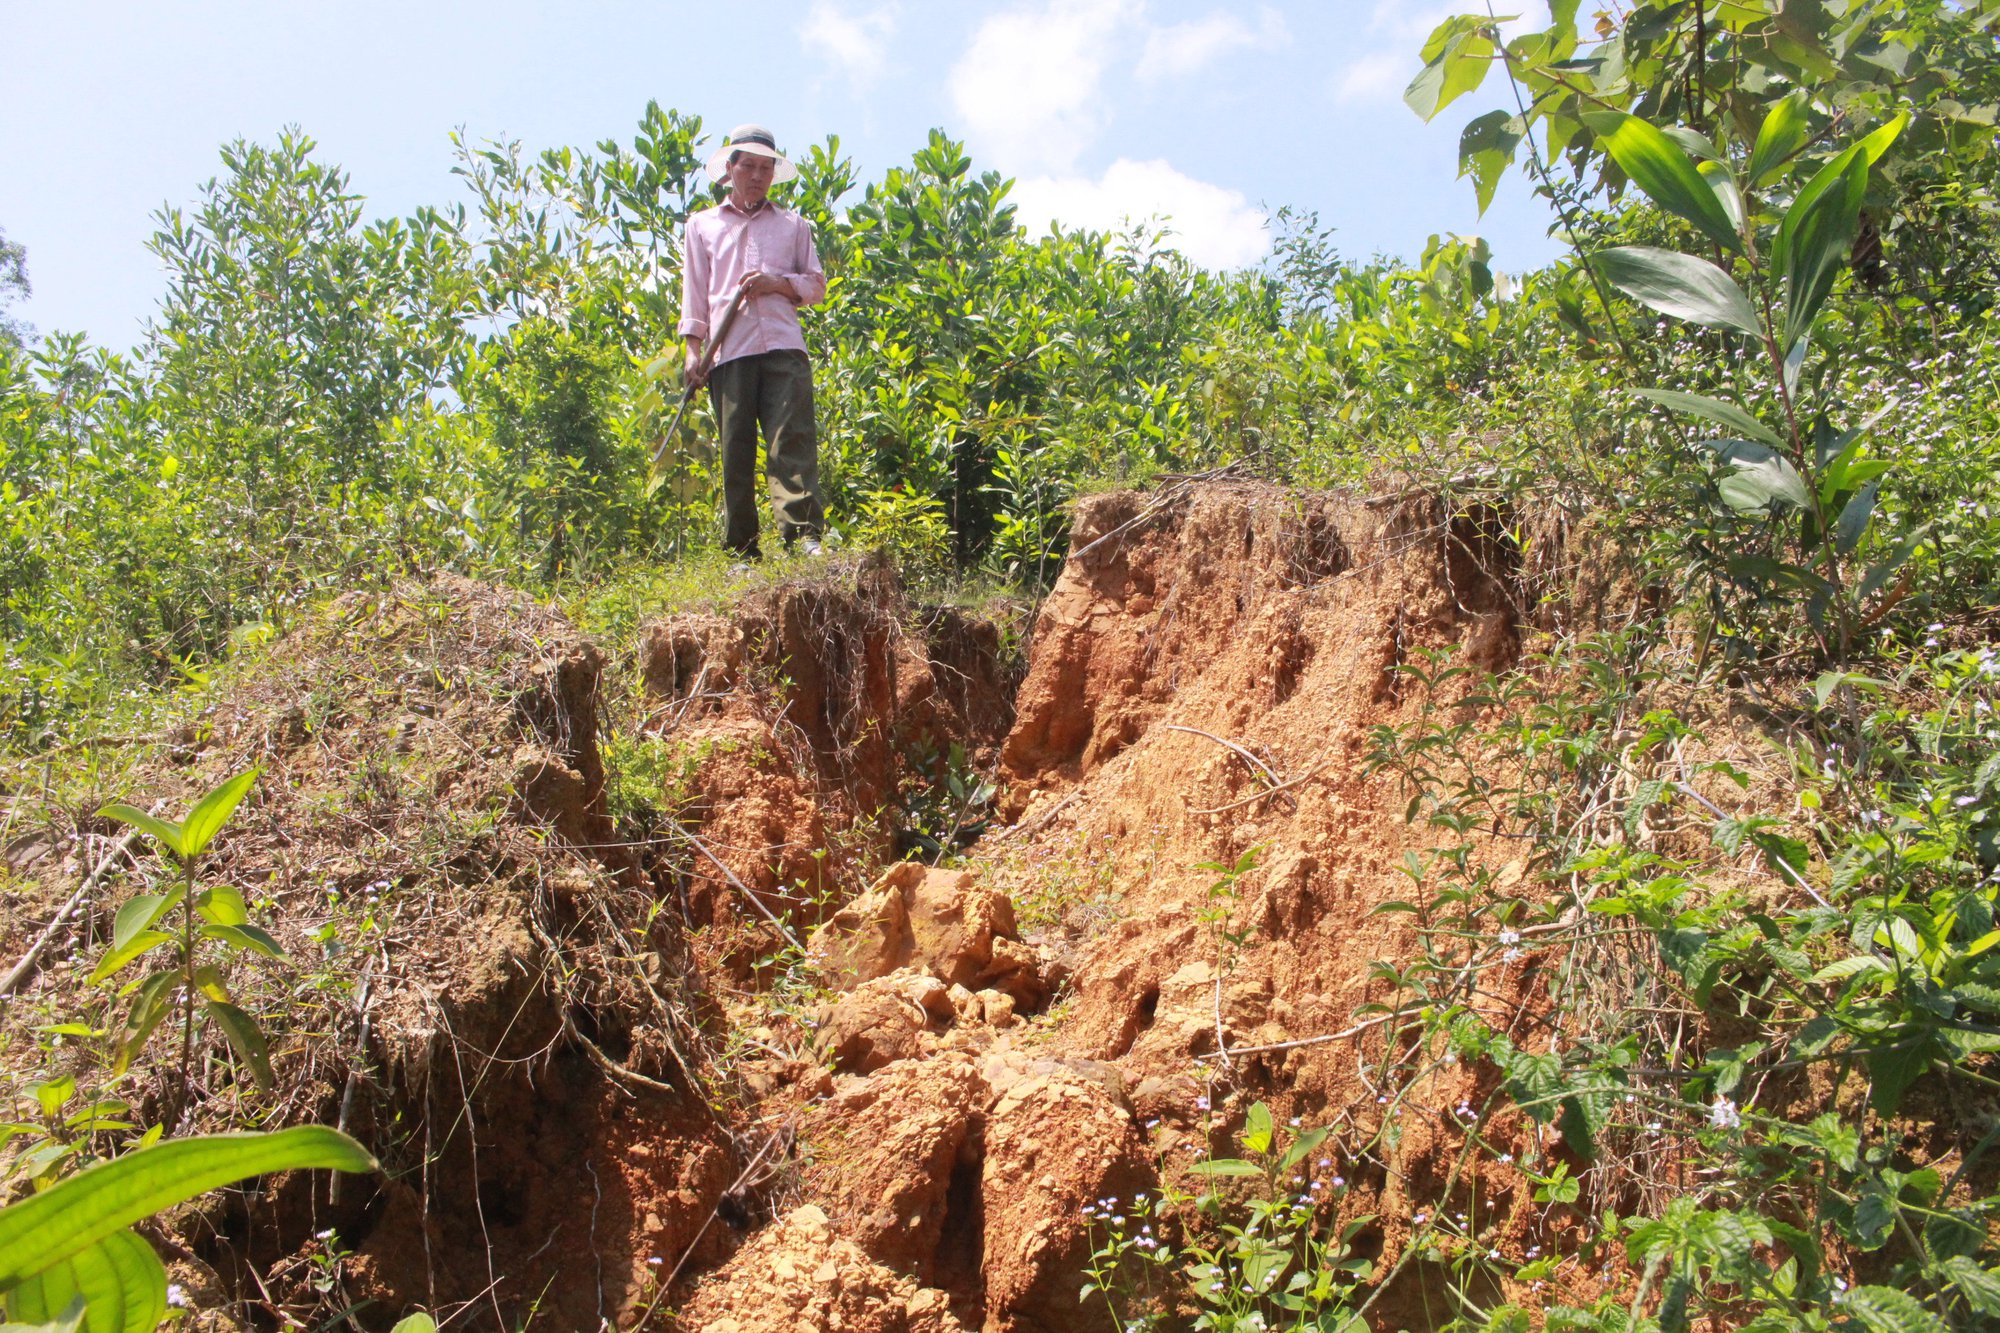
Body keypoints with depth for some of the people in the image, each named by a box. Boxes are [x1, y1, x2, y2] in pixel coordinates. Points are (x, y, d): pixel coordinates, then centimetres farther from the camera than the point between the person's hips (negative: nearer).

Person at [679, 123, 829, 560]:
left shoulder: (793, 225, 21)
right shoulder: (702, 226, 20)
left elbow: (817, 286, 18)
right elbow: (694, 293, 15)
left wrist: (778, 283, -2)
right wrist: (693, 349, 3)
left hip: (783, 346, 0)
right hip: (728, 352, 0)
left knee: (793, 440, -15)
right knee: (735, 450, -3)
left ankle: (805, 535, -23)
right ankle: (741, 551, -1)